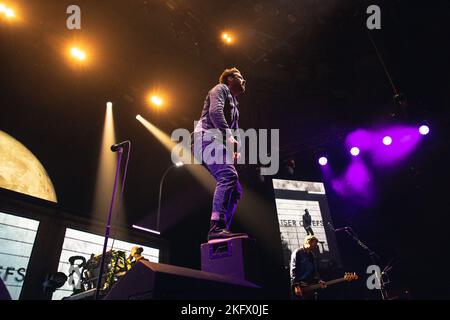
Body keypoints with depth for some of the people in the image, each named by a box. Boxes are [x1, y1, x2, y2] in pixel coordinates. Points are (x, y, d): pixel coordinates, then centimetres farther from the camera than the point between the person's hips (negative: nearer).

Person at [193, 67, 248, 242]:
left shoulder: (234, 105, 35)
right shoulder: (221, 89, 9)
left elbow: (234, 130, 28)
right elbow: (215, 112, -12)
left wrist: (236, 149, 7)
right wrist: (230, 136, -23)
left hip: (217, 142, 10)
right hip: (208, 137, -10)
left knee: (236, 190, 0)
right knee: (228, 175, -31)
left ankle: (223, 230, -4)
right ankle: (216, 227, -40)